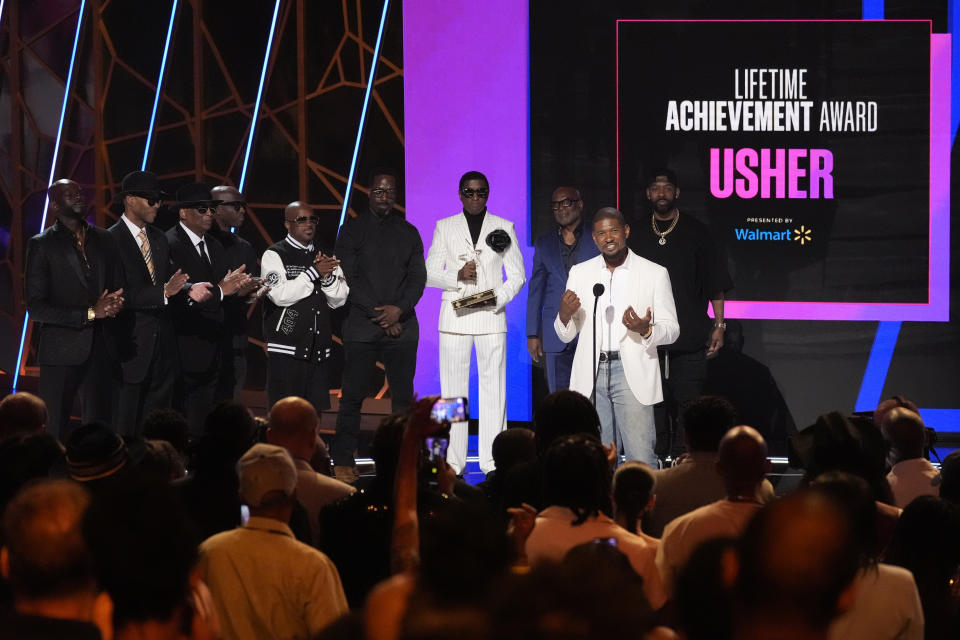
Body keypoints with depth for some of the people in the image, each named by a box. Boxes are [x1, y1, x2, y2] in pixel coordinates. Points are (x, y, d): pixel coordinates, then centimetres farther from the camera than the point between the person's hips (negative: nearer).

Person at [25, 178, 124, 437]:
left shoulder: (104, 239, 13)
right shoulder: (42, 244, -1)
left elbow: (119, 288, 18)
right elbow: (36, 308, -7)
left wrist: (114, 304, -7)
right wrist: (89, 314, -14)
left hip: (100, 350, 4)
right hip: (61, 354, -4)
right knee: (54, 432, -2)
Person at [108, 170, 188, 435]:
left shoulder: (159, 239, 14)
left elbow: (169, 281, 13)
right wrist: (163, 292, -25)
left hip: (162, 345, 7)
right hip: (131, 348, -7)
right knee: (126, 427, -4)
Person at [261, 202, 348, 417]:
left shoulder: (325, 257, 16)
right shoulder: (274, 255, -1)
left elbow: (339, 300, 11)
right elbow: (281, 295, -15)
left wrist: (328, 277, -8)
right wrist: (313, 272, -12)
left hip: (318, 351, 5)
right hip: (286, 349, -5)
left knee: (315, 412, 4)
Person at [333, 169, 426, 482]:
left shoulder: (408, 232, 14)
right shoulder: (353, 229, 5)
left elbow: (418, 278, 9)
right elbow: (348, 277, -2)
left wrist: (399, 310, -9)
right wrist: (379, 314, -9)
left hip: (402, 325, 2)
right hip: (362, 325, -2)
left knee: (404, 395, -1)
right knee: (352, 395, -4)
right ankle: (343, 460, 1)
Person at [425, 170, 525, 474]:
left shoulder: (504, 227, 9)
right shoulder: (444, 227, 10)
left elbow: (517, 275, 9)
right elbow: (429, 274, 8)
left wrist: (498, 299, -9)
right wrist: (457, 276, -11)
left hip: (490, 317, 0)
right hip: (454, 317, 0)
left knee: (493, 389, -4)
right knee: (453, 389, -2)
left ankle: (492, 460, -2)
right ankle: (454, 461, 1)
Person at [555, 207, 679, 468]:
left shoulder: (654, 274, 3)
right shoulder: (580, 273, 11)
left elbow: (671, 329, 3)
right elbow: (566, 335, 12)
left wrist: (646, 330, -19)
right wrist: (564, 315, -11)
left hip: (632, 373, -3)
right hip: (591, 373, 3)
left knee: (641, 458, -10)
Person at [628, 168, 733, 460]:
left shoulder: (696, 233, 4)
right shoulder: (638, 238, 12)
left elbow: (716, 285, 5)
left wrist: (718, 325, -1)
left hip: (690, 338, -3)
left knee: (687, 406, -7)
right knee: (654, 409, 2)